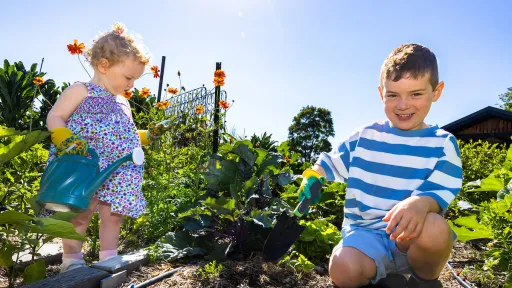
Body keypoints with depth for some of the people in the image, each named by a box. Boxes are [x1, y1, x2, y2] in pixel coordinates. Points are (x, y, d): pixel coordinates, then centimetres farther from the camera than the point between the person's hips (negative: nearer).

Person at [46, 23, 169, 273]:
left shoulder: (123, 104, 20)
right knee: (82, 211, -3)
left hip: (118, 173, 7)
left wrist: (148, 136, 13)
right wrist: (66, 141, -24)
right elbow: (54, 118, -7)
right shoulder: (80, 91, -2)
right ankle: (71, 259, 16)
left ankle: (109, 258, 19)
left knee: (113, 214, 7)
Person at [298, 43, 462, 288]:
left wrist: (421, 203, -34)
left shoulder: (442, 144, 1)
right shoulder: (365, 136, 7)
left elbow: (442, 192, -10)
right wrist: (312, 177, -5)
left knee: (434, 228, -36)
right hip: (365, 231, 1)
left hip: (411, 233, -1)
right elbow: (331, 163, 16)